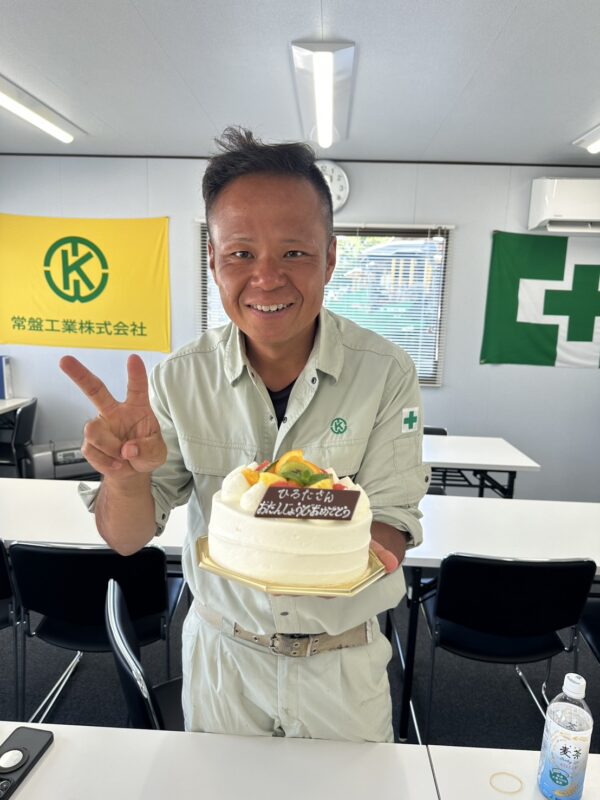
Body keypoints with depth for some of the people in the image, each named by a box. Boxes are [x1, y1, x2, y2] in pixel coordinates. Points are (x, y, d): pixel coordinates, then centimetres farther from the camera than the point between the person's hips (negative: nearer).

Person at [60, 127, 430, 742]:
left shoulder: (386, 374, -18)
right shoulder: (178, 379, -14)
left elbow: (392, 528, -14)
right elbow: (126, 539, -9)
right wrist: (128, 477, -32)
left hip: (343, 663, -1)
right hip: (221, 652, 2)